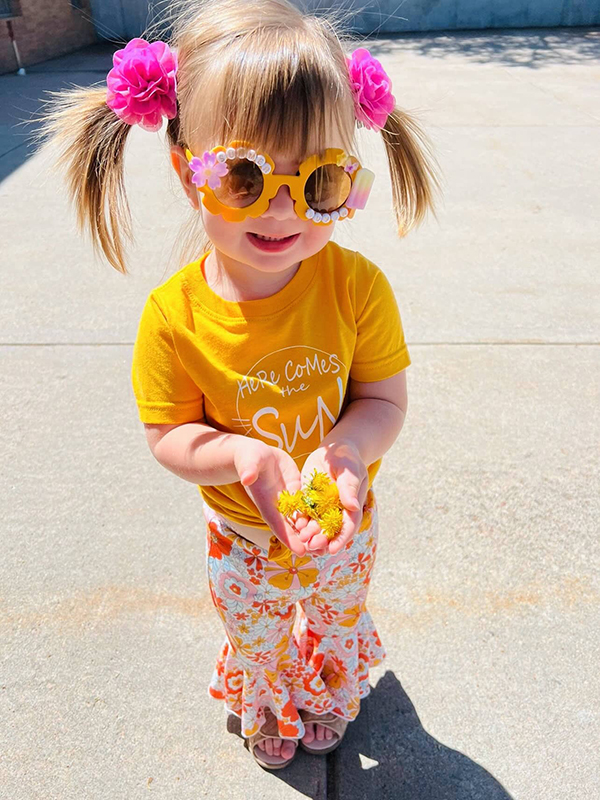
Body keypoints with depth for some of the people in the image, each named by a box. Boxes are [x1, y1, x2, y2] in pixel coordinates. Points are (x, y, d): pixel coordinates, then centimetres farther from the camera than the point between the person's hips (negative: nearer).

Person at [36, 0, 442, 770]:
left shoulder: (357, 287, -25)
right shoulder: (175, 314, -26)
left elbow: (385, 399, -15)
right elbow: (168, 434, -17)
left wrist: (348, 448, -37)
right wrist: (239, 455, -37)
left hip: (345, 525, 1)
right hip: (243, 536, 0)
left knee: (337, 620, 31)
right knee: (253, 638, 29)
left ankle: (329, 698, 69)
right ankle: (264, 711, 68)